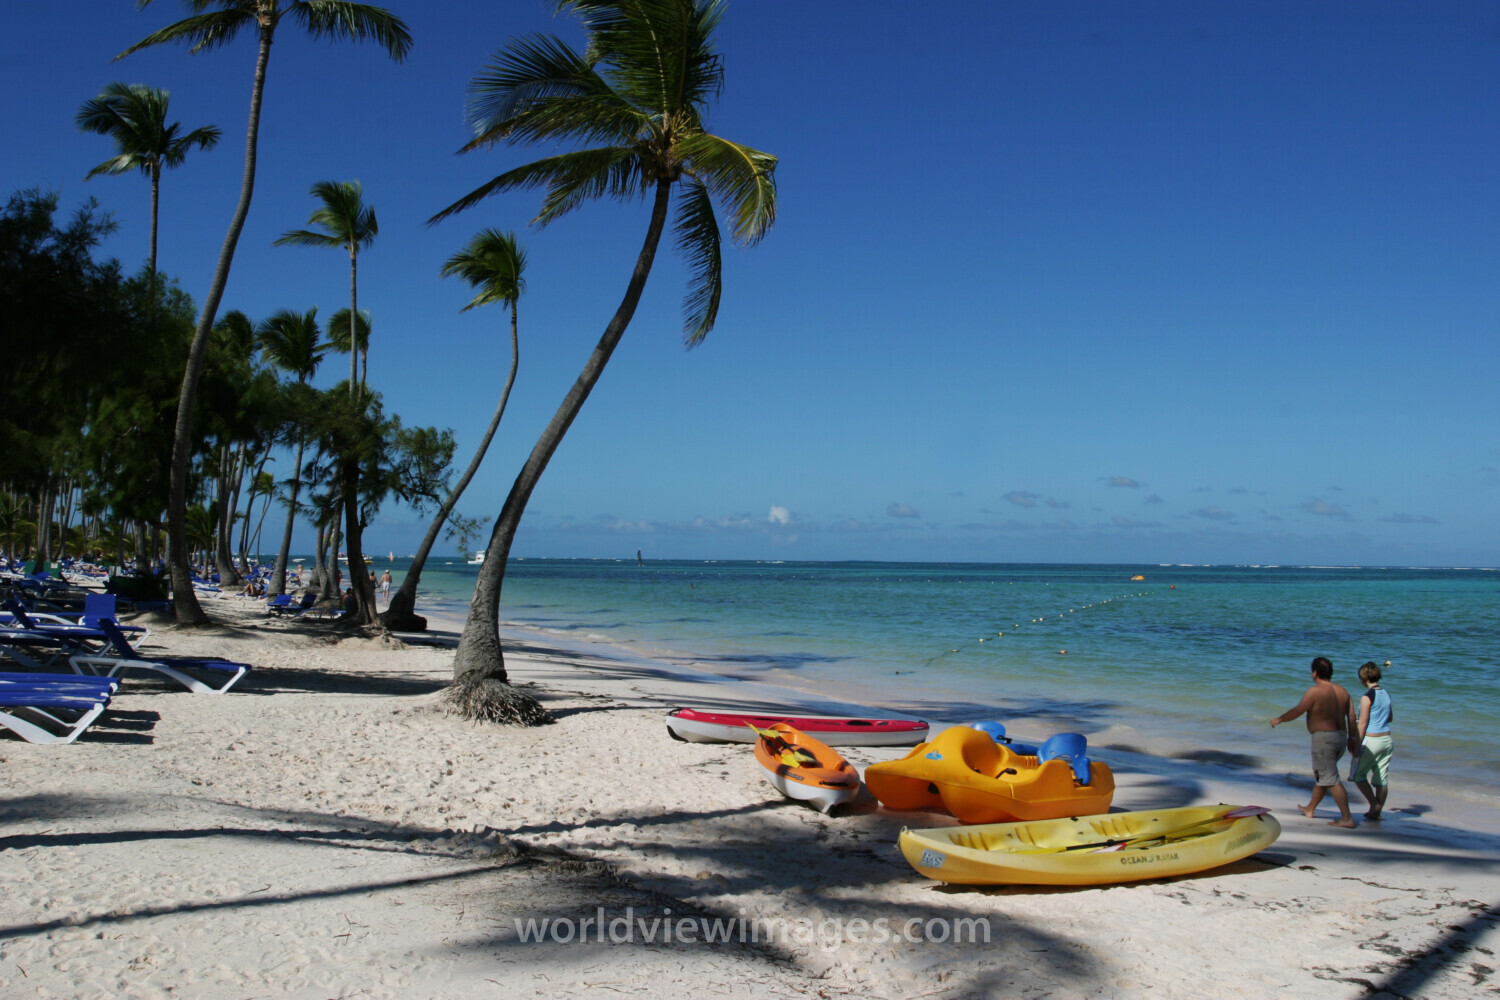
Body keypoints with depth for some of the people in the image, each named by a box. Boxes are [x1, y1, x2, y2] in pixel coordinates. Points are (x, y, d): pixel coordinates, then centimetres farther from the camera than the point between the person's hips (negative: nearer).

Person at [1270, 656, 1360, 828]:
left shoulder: (1315, 691, -13)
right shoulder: (1342, 691, 10)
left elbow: (1296, 711, -12)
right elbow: (1351, 716, 8)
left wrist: (1278, 719, 3)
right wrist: (1352, 737, 13)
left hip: (1323, 737, -9)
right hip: (1340, 736, 9)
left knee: (1331, 779, -7)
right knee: (1321, 775, 21)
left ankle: (1347, 818, -11)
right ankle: (1310, 809, 35)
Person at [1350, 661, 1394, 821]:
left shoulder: (1367, 696, -14)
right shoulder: (1386, 694, 6)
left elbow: (1363, 723, -15)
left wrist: (1357, 744, -10)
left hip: (1371, 740, -7)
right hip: (1386, 739, 7)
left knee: (1358, 774, 7)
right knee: (1382, 777, 10)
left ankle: (1374, 804, -2)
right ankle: (1377, 811, 15)